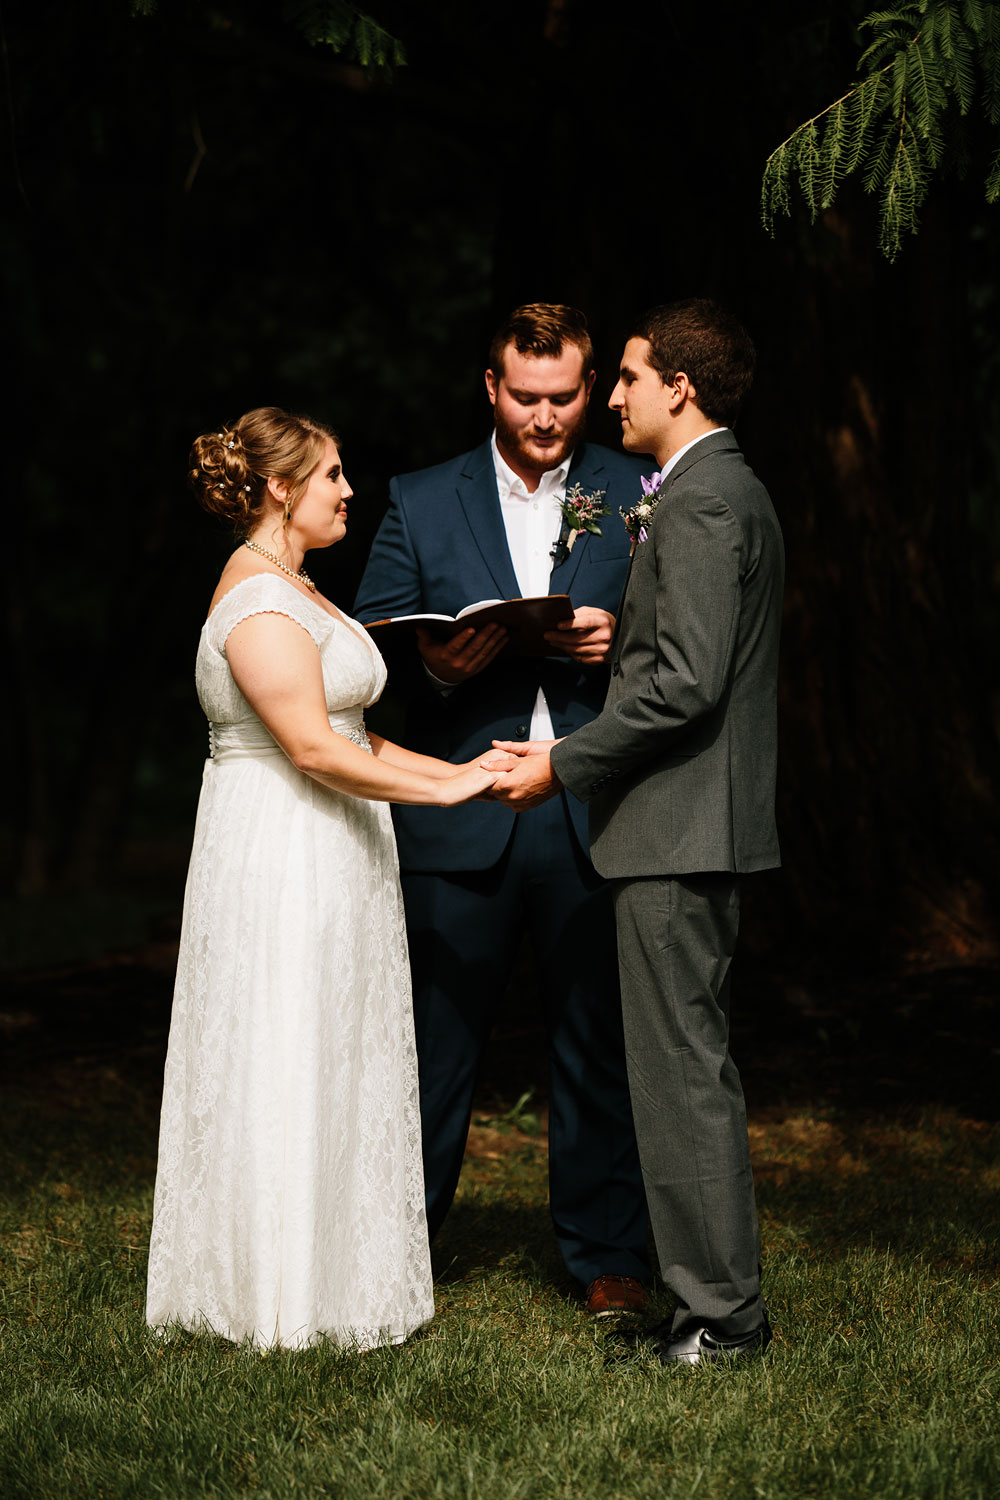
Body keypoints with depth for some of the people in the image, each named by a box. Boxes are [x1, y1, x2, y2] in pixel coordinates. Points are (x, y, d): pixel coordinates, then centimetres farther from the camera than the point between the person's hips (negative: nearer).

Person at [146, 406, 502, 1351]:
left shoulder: (293, 591, 16)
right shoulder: (260, 602, -17)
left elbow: (348, 738, 15)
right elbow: (313, 749, -23)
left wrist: (464, 770, 7)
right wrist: (445, 790, -18)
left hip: (324, 859, 10)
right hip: (282, 858, -10)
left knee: (329, 1069, 13)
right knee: (287, 1069, -3)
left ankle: (331, 1276, 21)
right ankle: (286, 1301, 5)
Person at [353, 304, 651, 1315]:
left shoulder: (638, 495, 7)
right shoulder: (422, 504, 8)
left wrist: (619, 640, -14)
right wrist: (435, 665, -15)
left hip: (592, 820, 0)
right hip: (461, 818, 0)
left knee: (598, 1042, 8)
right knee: (433, 1042, 6)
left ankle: (606, 1256, 20)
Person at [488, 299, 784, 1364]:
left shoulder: (700, 501, -15)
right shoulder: (727, 490, 18)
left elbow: (685, 684, -22)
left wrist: (563, 766, -16)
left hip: (678, 829, -11)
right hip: (697, 826, 11)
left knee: (682, 1069, -5)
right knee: (687, 1065, 14)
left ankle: (720, 1314, 1)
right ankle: (711, 1291, 21)